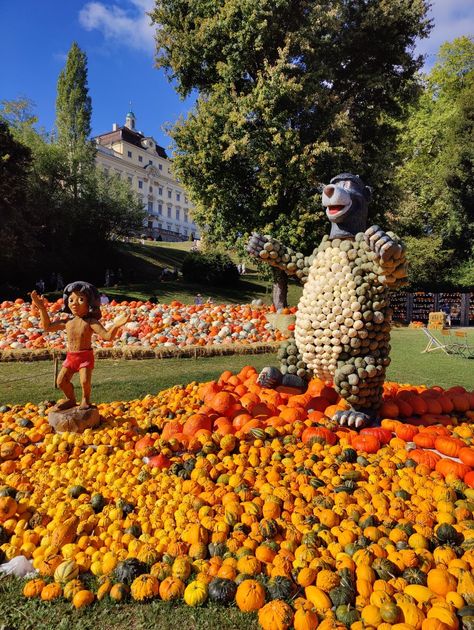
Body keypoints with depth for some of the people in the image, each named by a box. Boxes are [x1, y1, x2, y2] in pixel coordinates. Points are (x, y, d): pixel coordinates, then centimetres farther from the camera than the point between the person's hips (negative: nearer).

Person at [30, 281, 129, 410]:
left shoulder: (90, 322, -12)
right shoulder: (67, 322, 4)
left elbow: (107, 336, -21)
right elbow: (47, 327, 17)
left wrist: (115, 326, -40)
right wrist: (42, 309, 12)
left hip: (86, 356, -5)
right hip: (70, 356, 5)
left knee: (85, 381, -17)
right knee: (61, 381, 3)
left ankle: (85, 399, 12)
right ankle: (71, 399, 28)